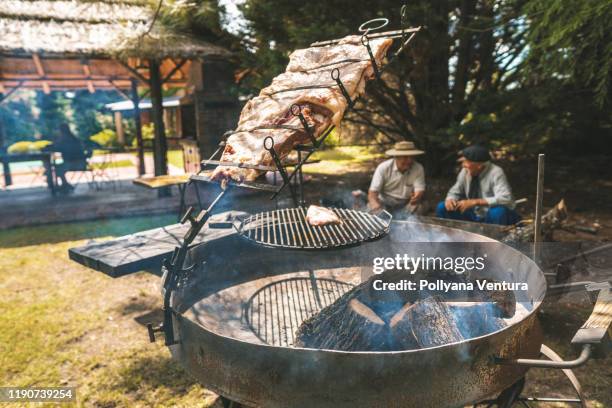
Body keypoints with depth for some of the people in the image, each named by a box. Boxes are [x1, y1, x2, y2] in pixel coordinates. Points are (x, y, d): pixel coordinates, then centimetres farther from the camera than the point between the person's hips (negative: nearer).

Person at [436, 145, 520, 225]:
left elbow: (505, 199, -31)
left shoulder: (495, 173, -20)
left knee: (498, 211, -39)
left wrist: (475, 202, -36)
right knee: (442, 208, -7)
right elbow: (455, 192, 8)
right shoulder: (465, 172, -5)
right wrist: (450, 199, -17)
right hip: (474, 215, 5)